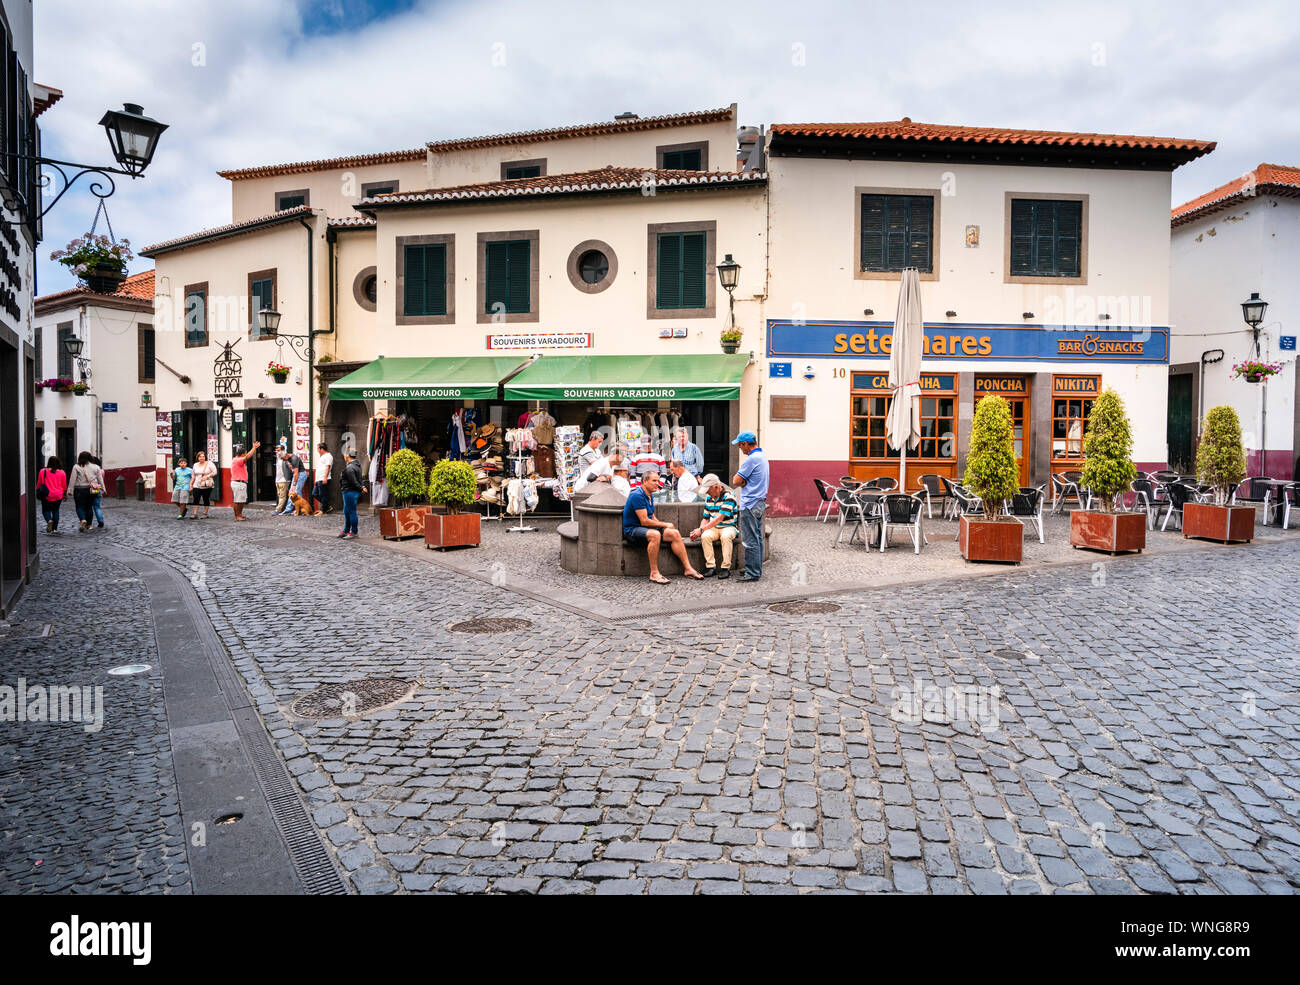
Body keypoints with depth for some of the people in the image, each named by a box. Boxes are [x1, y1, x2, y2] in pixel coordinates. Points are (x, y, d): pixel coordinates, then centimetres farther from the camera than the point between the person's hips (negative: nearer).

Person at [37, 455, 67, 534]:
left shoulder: (43, 471, -4)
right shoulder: (62, 473, -3)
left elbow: (39, 484, 4)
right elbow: (64, 486, 5)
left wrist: (37, 492, 18)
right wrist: (65, 494, 17)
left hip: (47, 495, -1)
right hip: (58, 495, 1)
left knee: (46, 510, 11)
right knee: (55, 511, 12)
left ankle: (49, 520, -20)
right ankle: (55, 528, 9)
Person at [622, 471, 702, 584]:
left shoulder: (650, 496, 14)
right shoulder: (637, 495, -17)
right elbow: (644, 521, -20)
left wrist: (661, 524, 0)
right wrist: (665, 525, -11)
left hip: (646, 529, 9)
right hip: (632, 530, -9)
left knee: (674, 533, -9)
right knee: (654, 534, -38)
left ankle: (687, 568, -6)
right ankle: (654, 573, -32)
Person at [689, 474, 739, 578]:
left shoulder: (728, 497, -15)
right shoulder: (708, 498, 8)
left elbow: (719, 518, -22)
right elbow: (705, 518, 15)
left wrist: (701, 529, -22)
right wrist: (699, 530, -6)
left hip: (728, 527, -5)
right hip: (713, 528, 5)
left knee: (726, 536, -38)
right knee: (705, 536, -28)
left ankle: (726, 567, -29)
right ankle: (710, 566, -24)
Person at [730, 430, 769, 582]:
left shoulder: (752, 459, -18)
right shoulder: (762, 456, 14)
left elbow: (736, 481, -15)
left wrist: (739, 479, 4)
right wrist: (743, 482, -3)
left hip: (750, 505, -10)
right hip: (760, 502, 10)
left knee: (751, 541, -6)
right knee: (758, 538, 13)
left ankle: (753, 573, -3)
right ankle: (757, 569, 20)